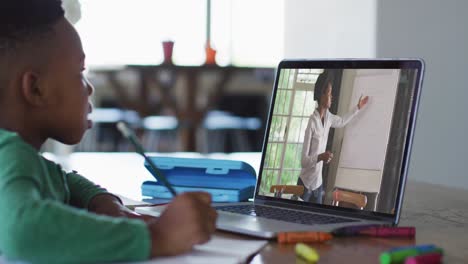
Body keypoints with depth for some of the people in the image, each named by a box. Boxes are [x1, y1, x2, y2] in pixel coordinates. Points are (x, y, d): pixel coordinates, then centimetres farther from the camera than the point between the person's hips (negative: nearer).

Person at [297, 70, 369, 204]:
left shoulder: (328, 117, 0)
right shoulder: (312, 122, -22)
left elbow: (342, 121, 28)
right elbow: (303, 161, -22)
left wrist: (358, 108, 29)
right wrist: (320, 157, -37)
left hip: (318, 184, 7)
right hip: (305, 184, -7)